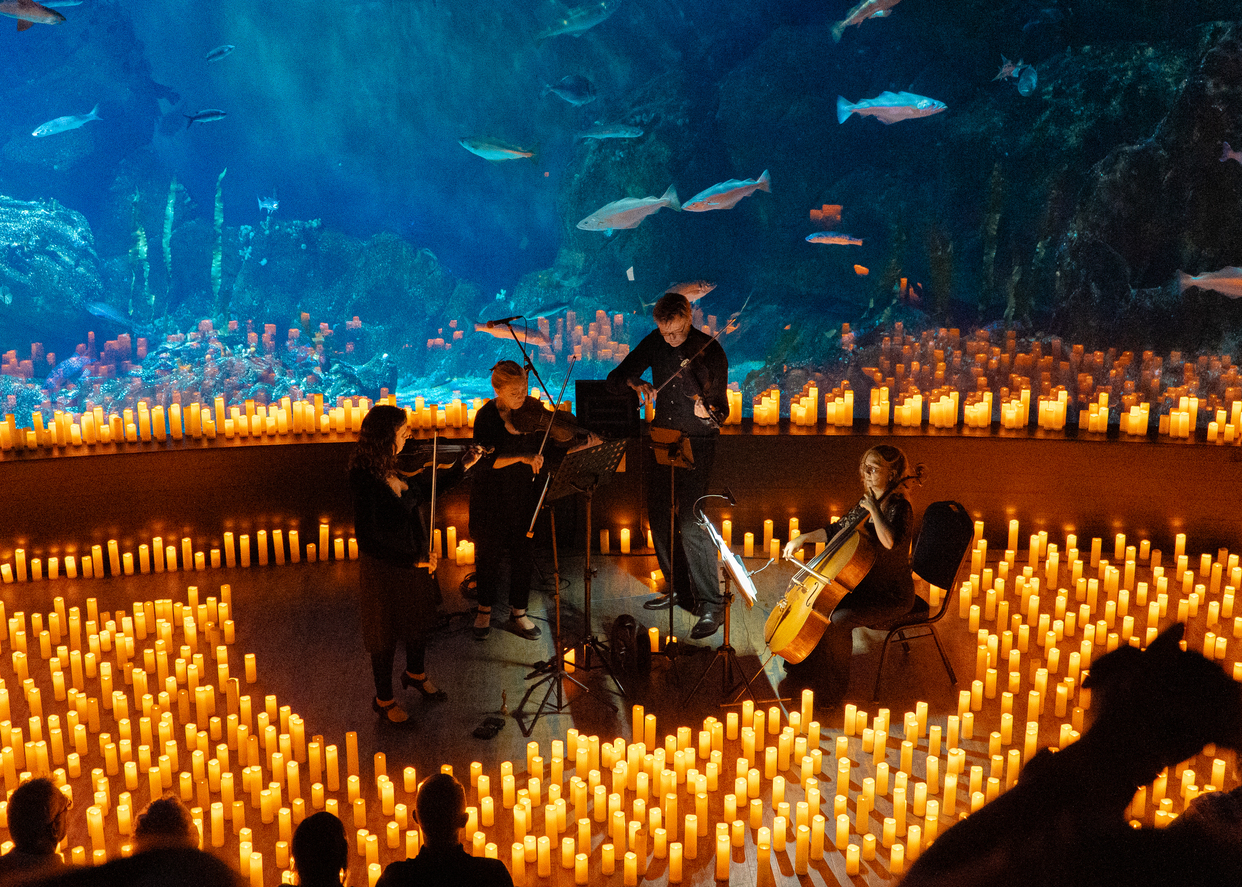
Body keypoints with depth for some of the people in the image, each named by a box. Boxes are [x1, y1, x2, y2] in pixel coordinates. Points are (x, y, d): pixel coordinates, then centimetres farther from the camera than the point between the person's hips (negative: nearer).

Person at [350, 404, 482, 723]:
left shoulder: (393, 471, -4)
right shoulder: (367, 483, -30)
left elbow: (420, 489, 16)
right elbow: (369, 538, -30)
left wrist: (462, 466, 13)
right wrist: (414, 559, -29)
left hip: (415, 562, 9)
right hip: (385, 570, -8)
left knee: (419, 620, 27)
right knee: (386, 634, 12)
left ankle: (416, 674, 54)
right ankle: (384, 699, 34)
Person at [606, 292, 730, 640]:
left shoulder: (710, 351, -11)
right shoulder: (654, 343, 1)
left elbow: (721, 410, -9)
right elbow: (614, 379, 3)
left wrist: (708, 412, -33)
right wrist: (635, 383, -19)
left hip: (696, 444, -6)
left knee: (691, 523, -14)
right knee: (660, 519, 12)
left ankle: (712, 605, -8)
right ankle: (680, 590, 29)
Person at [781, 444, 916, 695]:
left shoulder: (900, 508, -20)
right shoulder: (868, 501, 7)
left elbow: (890, 542, -41)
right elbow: (837, 531, 17)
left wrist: (874, 510, -31)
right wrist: (803, 538, 7)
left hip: (892, 594, -9)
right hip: (866, 583, 9)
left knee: (837, 620, -25)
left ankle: (834, 686, -7)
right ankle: (809, 667, 15)